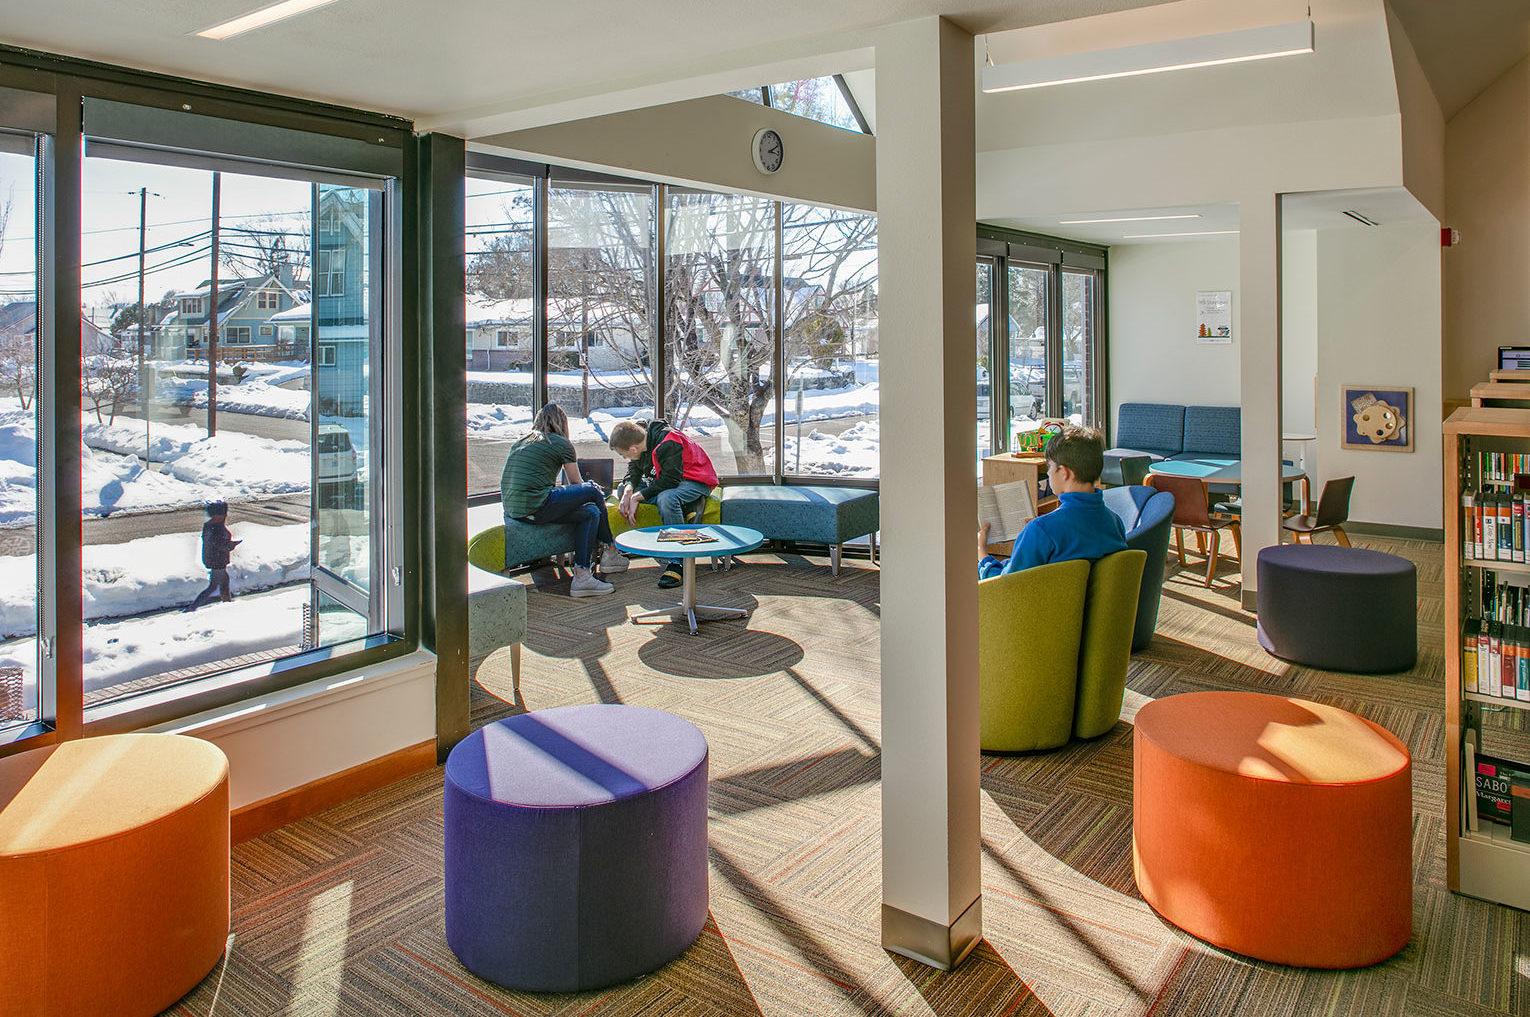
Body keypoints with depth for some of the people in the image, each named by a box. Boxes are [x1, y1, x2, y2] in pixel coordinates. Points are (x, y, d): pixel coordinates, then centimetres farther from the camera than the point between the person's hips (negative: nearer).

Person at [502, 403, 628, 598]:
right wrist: (589, 491, 39)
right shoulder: (562, 444, 4)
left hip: (512, 510, 8)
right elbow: (575, 484, 15)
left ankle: (582, 575, 2)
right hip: (536, 508, -8)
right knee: (593, 492, 7)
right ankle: (610, 552, 19)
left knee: (590, 513, 13)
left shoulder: (520, 442, 24)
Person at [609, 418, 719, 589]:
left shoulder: (668, 443, -31)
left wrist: (637, 497, -26)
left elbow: (670, 481, -32)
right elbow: (634, 471, 6)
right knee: (624, 489, 6)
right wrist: (628, 490, -15)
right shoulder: (640, 438, -6)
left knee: (666, 498, -39)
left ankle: (676, 563, -34)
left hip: (695, 482, -9)